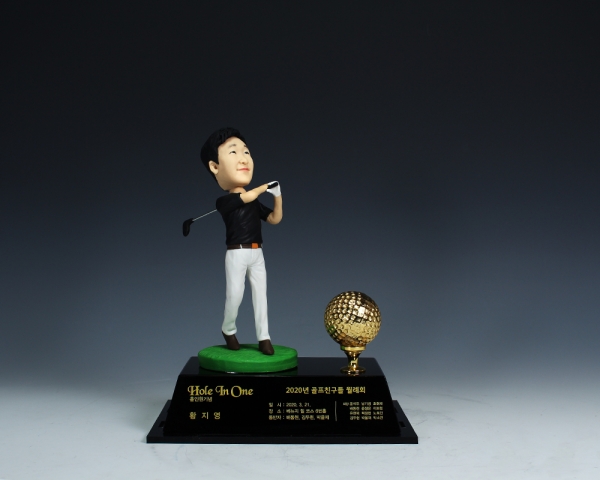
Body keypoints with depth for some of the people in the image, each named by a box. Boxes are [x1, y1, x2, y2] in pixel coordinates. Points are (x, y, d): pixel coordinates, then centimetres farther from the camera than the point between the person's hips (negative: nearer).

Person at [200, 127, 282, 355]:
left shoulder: (255, 203, 12)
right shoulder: (223, 201, -10)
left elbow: (275, 218, 12)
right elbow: (248, 196, -23)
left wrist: (277, 197, -1)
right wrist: (265, 187, -6)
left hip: (257, 254, 6)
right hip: (237, 254, -6)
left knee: (260, 294, 4)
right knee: (235, 294, -6)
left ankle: (264, 337, 10)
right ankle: (228, 330, 19)